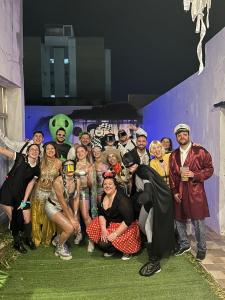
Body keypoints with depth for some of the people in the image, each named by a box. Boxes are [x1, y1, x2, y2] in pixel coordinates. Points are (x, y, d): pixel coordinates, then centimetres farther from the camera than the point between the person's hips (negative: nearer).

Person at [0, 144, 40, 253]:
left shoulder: (37, 169, 1)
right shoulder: (20, 158, -7)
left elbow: (30, 185, -1)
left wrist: (24, 201, -6)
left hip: (21, 195, 3)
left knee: (27, 220, 2)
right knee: (13, 220, 2)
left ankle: (28, 239, 32)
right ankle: (17, 242, 26)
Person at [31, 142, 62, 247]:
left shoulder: (59, 162, -5)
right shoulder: (42, 161, 0)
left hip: (51, 192, -1)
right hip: (39, 191, 2)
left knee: (49, 217, 7)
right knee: (37, 215, 9)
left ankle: (47, 239, 28)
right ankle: (36, 238, 29)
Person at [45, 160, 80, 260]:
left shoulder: (77, 181, -12)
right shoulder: (58, 182, -29)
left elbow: (76, 199, -4)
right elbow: (62, 202, -24)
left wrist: (75, 217, -8)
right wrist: (71, 218, -18)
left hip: (65, 207, 6)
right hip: (53, 207, -6)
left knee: (76, 226, -5)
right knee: (70, 228, -18)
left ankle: (58, 239, 25)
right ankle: (59, 248, 12)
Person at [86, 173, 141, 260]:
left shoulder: (122, 199, -26)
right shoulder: (104, 196, -2)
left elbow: (128, 220, -28)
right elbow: (101, 214, 2)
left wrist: (115, 234, -28)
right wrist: (103, 229, -13)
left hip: (125, 227, -8)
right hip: (109, 224, 8)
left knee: (104, 244, -23)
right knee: (91, 229, -5)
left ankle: (127, 250, 3)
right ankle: (111, 250, 11)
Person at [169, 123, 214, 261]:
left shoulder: (200, 151, -4)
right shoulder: (174, 155, 10)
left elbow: (209, 169, -3)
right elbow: (172, 175, 10)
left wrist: (194, 175, -16)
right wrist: (174, 192, 2)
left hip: (195, 192, -4)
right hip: (179, 194, 5)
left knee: (198, 222, 2)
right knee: (179, 220, 15)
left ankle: (201, 249, 22)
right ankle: (184, 244, 36)